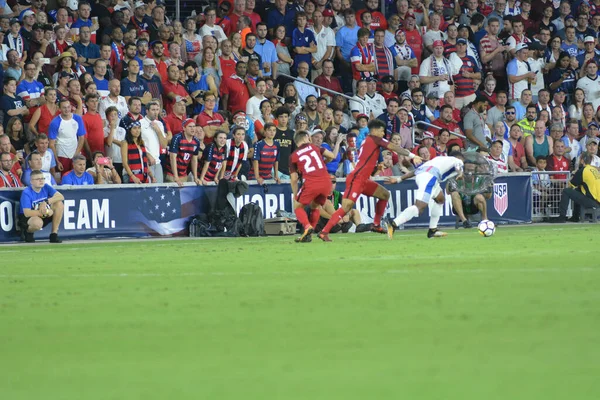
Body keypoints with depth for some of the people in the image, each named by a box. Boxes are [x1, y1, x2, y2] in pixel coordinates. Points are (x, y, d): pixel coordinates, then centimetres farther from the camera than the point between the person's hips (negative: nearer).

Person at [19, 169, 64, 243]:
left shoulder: (45, 187, -4)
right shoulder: (26, 193, -20)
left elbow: (61, 197, -13)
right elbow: (27, 213, -28)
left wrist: (46, 202, -28)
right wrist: (46, 212, -25)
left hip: (43, 216, 6)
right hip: (27, 218, -6)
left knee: (59, 204, -14)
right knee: (38, 222, -42)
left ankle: (54, 234, -10)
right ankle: (27, 232, -3)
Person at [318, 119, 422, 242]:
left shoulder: (367, 141, 19)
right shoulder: (374, 139, -6)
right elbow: (394, 148, -11)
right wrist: (412, 156, -10)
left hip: (363, 180, 10)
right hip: (356, 179, -10)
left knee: (385, 194, 17)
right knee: (346, 207, -18)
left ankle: (376, 225, 21)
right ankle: (324, 232, -20)